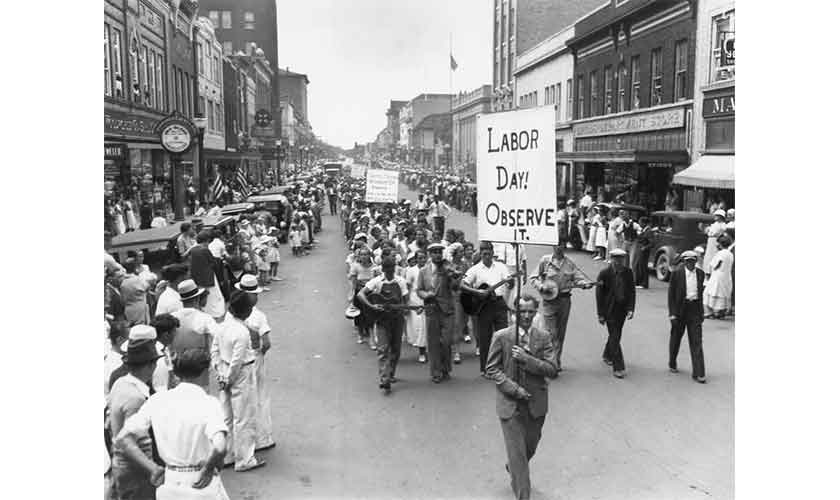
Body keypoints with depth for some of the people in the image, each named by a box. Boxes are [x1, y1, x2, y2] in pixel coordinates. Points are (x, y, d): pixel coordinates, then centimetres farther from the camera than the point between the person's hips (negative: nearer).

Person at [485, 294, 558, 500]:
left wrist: (526, 358, -21)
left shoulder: (543, 337, -2)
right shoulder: (501, 337, -7)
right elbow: (492, 368, -4)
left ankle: (514, 468, 51)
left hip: (536, 403, 3)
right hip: (510, 403, -3)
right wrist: (513, 388, -15)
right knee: (517, 451, -3)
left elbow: (552, 369, -8)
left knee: (530, 446, 20)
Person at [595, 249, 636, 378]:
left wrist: (630, 309, -6)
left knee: (615, 335, 18)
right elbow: (599, 294, -8)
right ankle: (618, 368, -6)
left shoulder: (628, 272, 1)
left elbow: (632, 291, 4)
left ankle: (607, 356, 42)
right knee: (614, 337, -7)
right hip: (609, 310, -4)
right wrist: (600, 314, -9)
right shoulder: (604, 273, -10)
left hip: (622, 310, 4)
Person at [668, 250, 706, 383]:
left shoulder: (700, 274, 5)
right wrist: (672, 313, -10)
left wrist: (701, 312, 15)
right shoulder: (677, 273, -6)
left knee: (697, 341, -3)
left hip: (695, 309, 2)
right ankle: (672, 364, 33)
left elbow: (700, 292, 16)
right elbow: (671, 293, -5)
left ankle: (698, 373, -2)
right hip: (680, 309, -2)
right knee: (676, 338, 13)